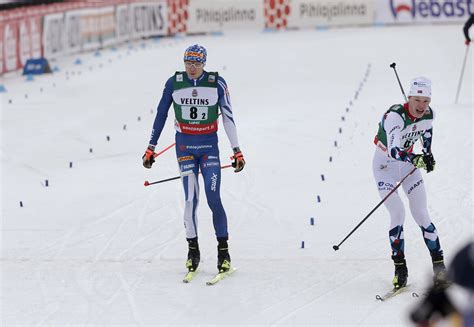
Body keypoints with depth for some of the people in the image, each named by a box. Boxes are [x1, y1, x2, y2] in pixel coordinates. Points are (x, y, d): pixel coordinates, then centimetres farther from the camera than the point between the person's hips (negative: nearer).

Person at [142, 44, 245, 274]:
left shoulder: (217, 83, -5)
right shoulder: (173, 83, -3)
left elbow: (228, 117, -1)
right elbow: (161, 115, 6)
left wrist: (237, 150, -4)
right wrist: (151, 148, 6)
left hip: (209, 145, -1)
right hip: (184, 145, 1)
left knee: (213, 198, -9)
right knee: (191, 199, -7)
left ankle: (223, 250, 0)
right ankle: (192, 250, 6)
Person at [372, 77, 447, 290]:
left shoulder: (429, 114, -13)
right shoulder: (395, 116, -32)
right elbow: (394, 150, -46)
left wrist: (428, 154, 13)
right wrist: (414, 159, -61)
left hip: (410, 163, 4)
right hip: (385, 165, -4)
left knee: (421, 214, -5)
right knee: (398, 213, -17)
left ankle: (439, 264, 2)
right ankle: (400, 268, -6)